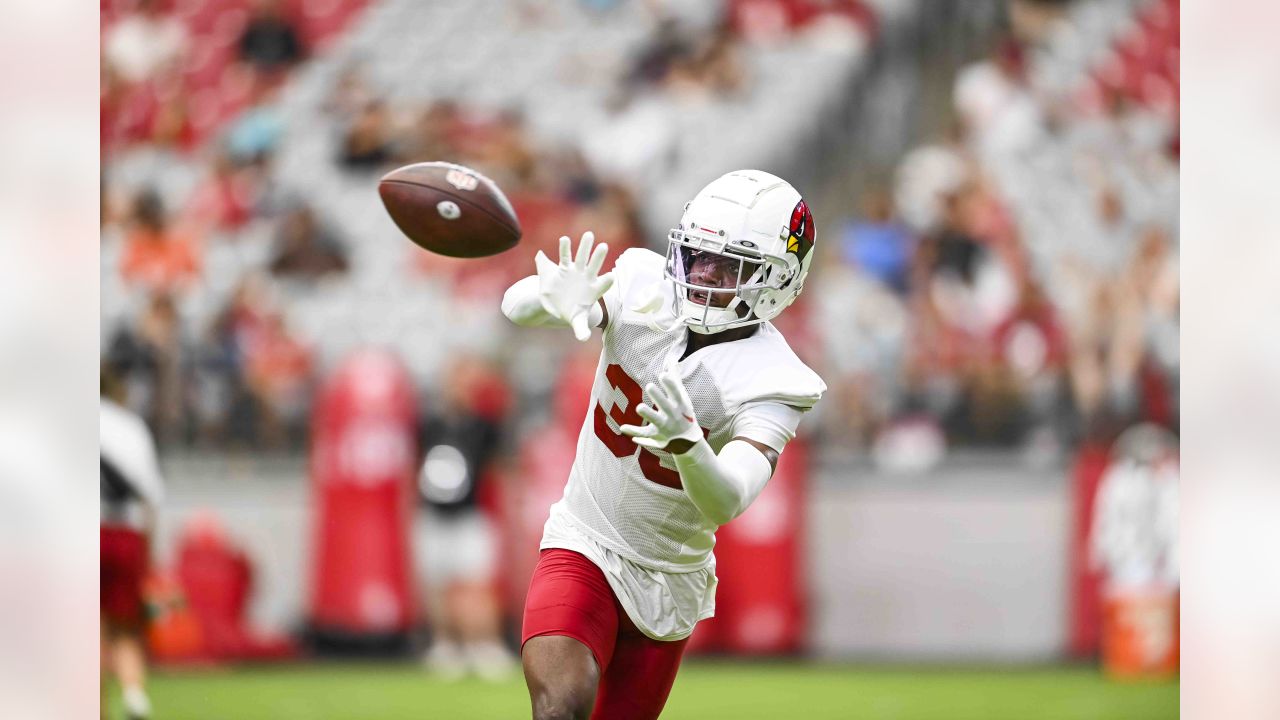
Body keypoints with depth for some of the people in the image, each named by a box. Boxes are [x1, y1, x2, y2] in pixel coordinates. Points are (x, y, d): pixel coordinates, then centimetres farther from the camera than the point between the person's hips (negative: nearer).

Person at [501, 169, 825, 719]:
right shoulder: (645, 291, -11)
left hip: (668, 587, 0)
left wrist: (685, 443, -54)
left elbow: (726, 503, -33)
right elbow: (517, 306, -18)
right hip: (583, 550, 0)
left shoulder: (769, 382, -19)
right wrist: (558, 300, -42)